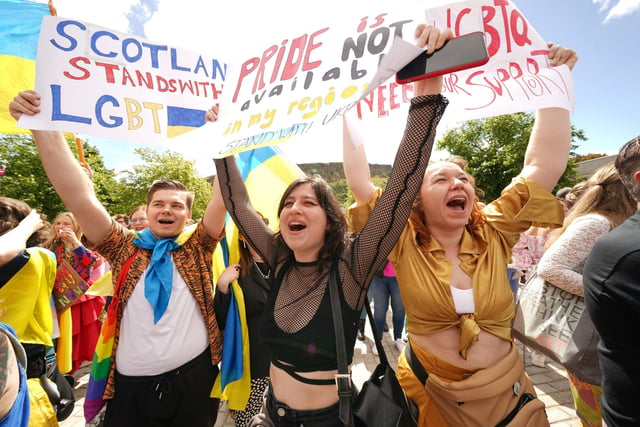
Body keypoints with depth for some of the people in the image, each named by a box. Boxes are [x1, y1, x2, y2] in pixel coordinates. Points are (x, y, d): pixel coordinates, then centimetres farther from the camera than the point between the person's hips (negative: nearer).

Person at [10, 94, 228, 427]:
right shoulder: (126, 248, 1)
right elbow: (81, 199, -9)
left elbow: (224, 198, -12)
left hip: (193, 376, 0)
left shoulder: (197, 246, -1)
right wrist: (45, 127, -16)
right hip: (131, 382, 1)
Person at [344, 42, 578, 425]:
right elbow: (358, 180, -18)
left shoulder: (495, 234, -8)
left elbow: (546, 165, -9)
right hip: (429, 392, -2)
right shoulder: (404, 242, -15)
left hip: (505, 391, 3)